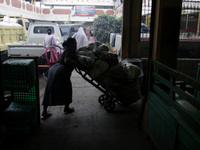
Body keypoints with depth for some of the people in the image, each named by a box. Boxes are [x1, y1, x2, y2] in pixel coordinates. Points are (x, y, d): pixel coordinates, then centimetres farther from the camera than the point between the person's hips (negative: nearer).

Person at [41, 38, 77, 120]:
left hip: (53, 69, 9)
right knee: (67, 89, 12)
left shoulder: (67, 50, 26)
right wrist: (76, 63, -12)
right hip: (61, 71, -9)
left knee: (49, 90, 10)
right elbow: (67, 60, -18)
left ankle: (44, 112, 15)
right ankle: (66, 108, 28)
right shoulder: (70, 50, -3)